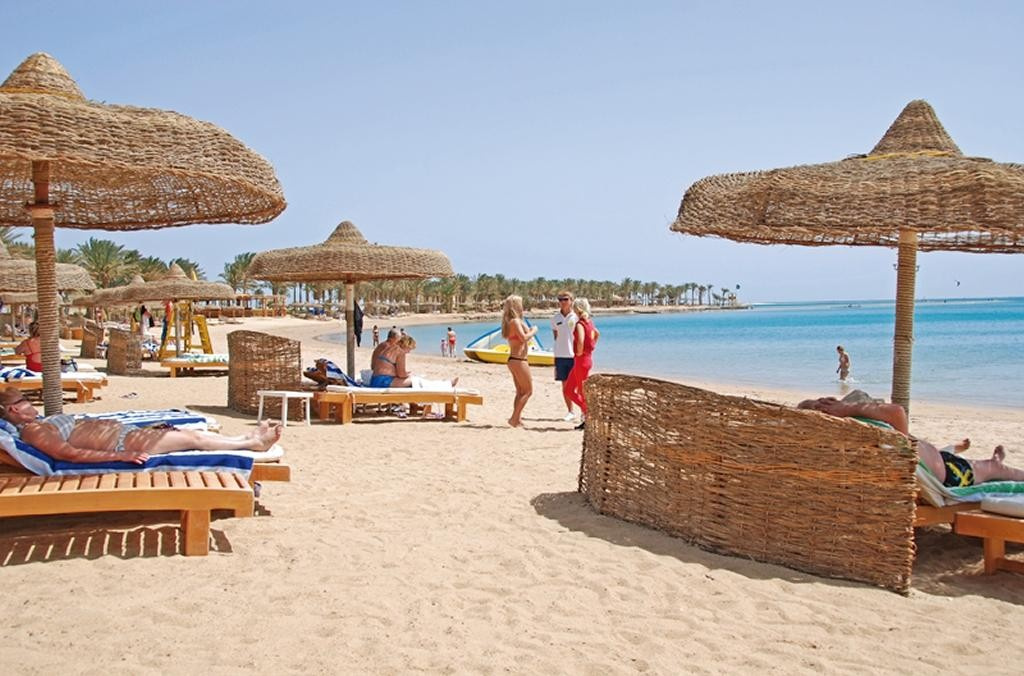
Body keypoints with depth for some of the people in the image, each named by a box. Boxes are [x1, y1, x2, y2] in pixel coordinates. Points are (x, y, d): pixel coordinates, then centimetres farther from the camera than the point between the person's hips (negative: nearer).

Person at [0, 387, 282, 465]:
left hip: (125, 431, 10)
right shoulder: (31, 431, -12)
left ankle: (249, 438, 14)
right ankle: (252, 444, 4)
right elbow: (69, 453, -24)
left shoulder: (42, 422, 18)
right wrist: (119, 456, -29)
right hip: (122, 443, -10)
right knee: (193, 439, -7)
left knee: (194, 433, 6)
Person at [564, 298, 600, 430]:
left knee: (582, 392, -1)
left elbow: (580, 341, -33)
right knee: (569, 389, 15)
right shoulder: (589, 322, 11)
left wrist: (579, 354, -17)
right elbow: (597, 334, 30)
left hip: (582, 360, -9)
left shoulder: (580, 324, -17)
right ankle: (585, 410, 16)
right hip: (588, 358, 9)